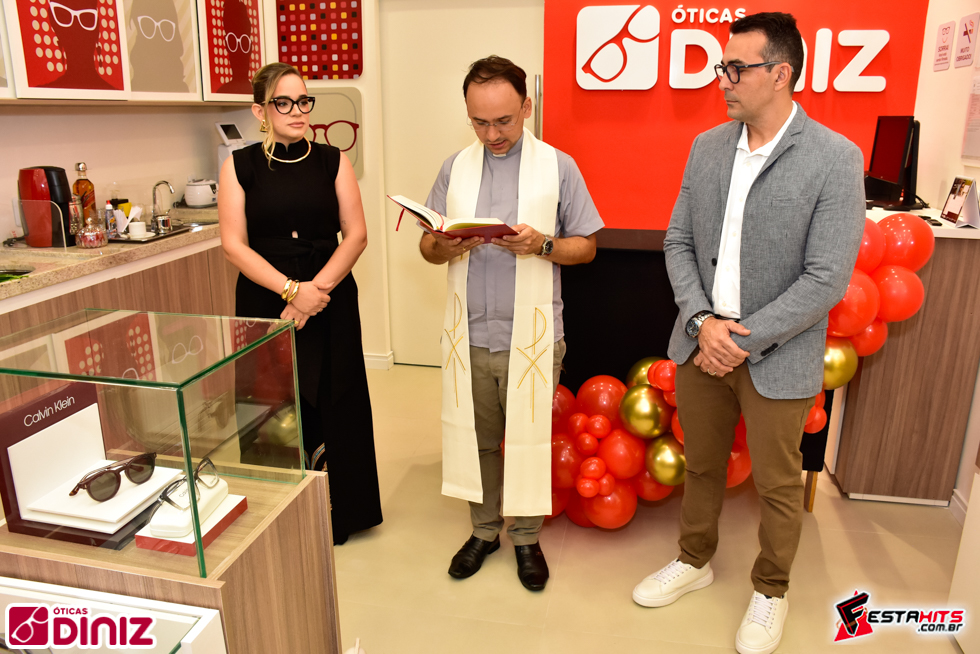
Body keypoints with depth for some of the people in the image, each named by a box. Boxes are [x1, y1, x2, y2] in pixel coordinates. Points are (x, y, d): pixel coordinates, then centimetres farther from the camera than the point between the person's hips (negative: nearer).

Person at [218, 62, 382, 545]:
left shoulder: (332, 162, 5)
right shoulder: (240, 166, 3)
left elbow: (356, 234, -1)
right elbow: (234, 244, -4)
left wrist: (316, 289, -13)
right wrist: (291, 289, -15)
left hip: (330, 304, 1)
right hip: (265, 305, 0)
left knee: (332, 408, 5)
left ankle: (337, 514, 23)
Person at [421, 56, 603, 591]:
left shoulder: (558, 167, 0)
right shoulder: (455, 168, 9)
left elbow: (586, 247, 2)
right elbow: (427, 246, 10)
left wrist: (541, 244, -18)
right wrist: (446, 247, -14)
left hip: (532, 335, -2)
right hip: (469, 333, 3)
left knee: (529, 438, 7)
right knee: (477, 436, 13)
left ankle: (526, 536, 29)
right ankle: (484, 530, 34)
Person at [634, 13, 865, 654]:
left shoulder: (836, 159, -13)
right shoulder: (707, 147, 2)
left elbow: (827, 279, -16)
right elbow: (679, 241, 4)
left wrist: (743, 339, -16)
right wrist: (701, 321, -10)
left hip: (777, 359, -4)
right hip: (701, 345, 4)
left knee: (778, 486, 14)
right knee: (702, 465, 21)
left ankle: (771, 590, 39)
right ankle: (695, 560, 45)